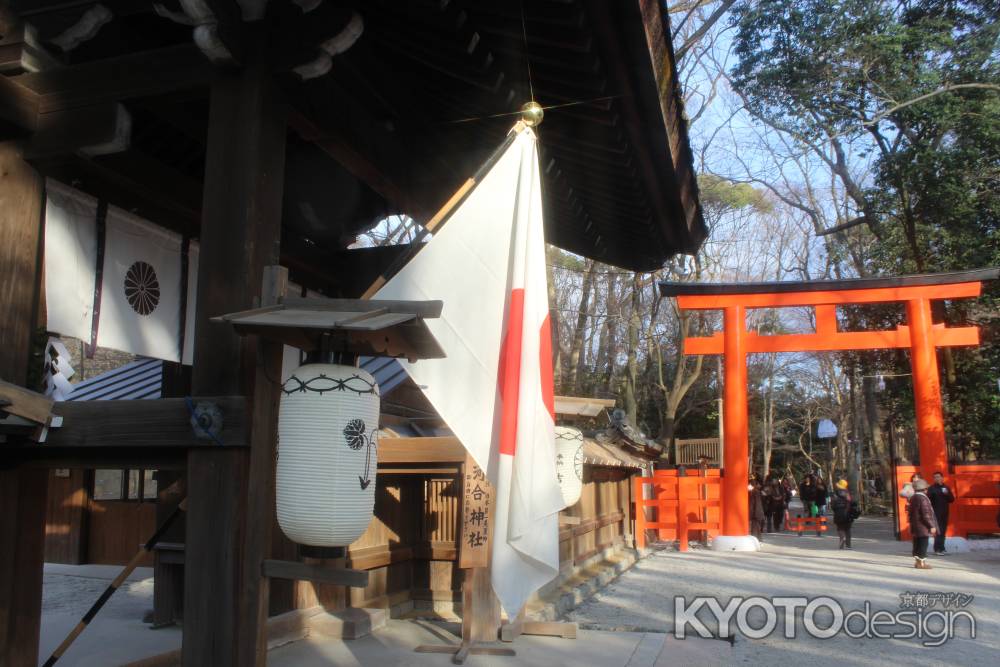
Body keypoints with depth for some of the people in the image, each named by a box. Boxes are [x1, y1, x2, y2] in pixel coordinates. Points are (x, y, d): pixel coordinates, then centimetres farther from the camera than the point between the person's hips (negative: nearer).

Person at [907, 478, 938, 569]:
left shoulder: (913, 498, 10)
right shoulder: (923, 499, -18)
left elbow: (910, 511, 17)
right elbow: (926, 515, -20)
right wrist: (932, 526, -14)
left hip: (915, 527, 9)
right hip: (923, 527, -9)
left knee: (916, 545, 13)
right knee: (923, 545, -3)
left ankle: (917, 561, 19)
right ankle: (922, 563, 0)